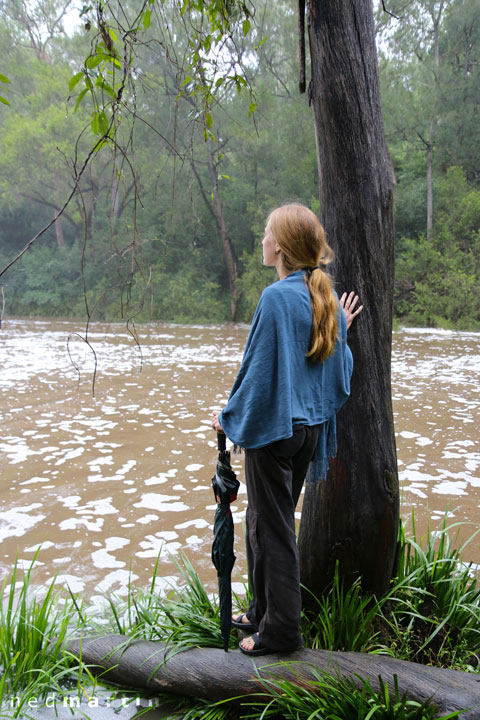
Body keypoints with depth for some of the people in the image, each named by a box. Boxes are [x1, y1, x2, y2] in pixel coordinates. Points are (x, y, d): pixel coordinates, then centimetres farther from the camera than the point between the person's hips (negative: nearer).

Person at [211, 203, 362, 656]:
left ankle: (280, 630, 19)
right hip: (309, 427, 9)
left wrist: (230, 416, -3)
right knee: (265, 521, 21)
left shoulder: (277, 297, -19)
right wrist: (340, 329, 23)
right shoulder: (325, 298, 6)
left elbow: (259, 368, -16)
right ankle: (263, 612, 36)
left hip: (273, 427, -9)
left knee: (272, 528, 5)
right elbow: (337, 369, 9)